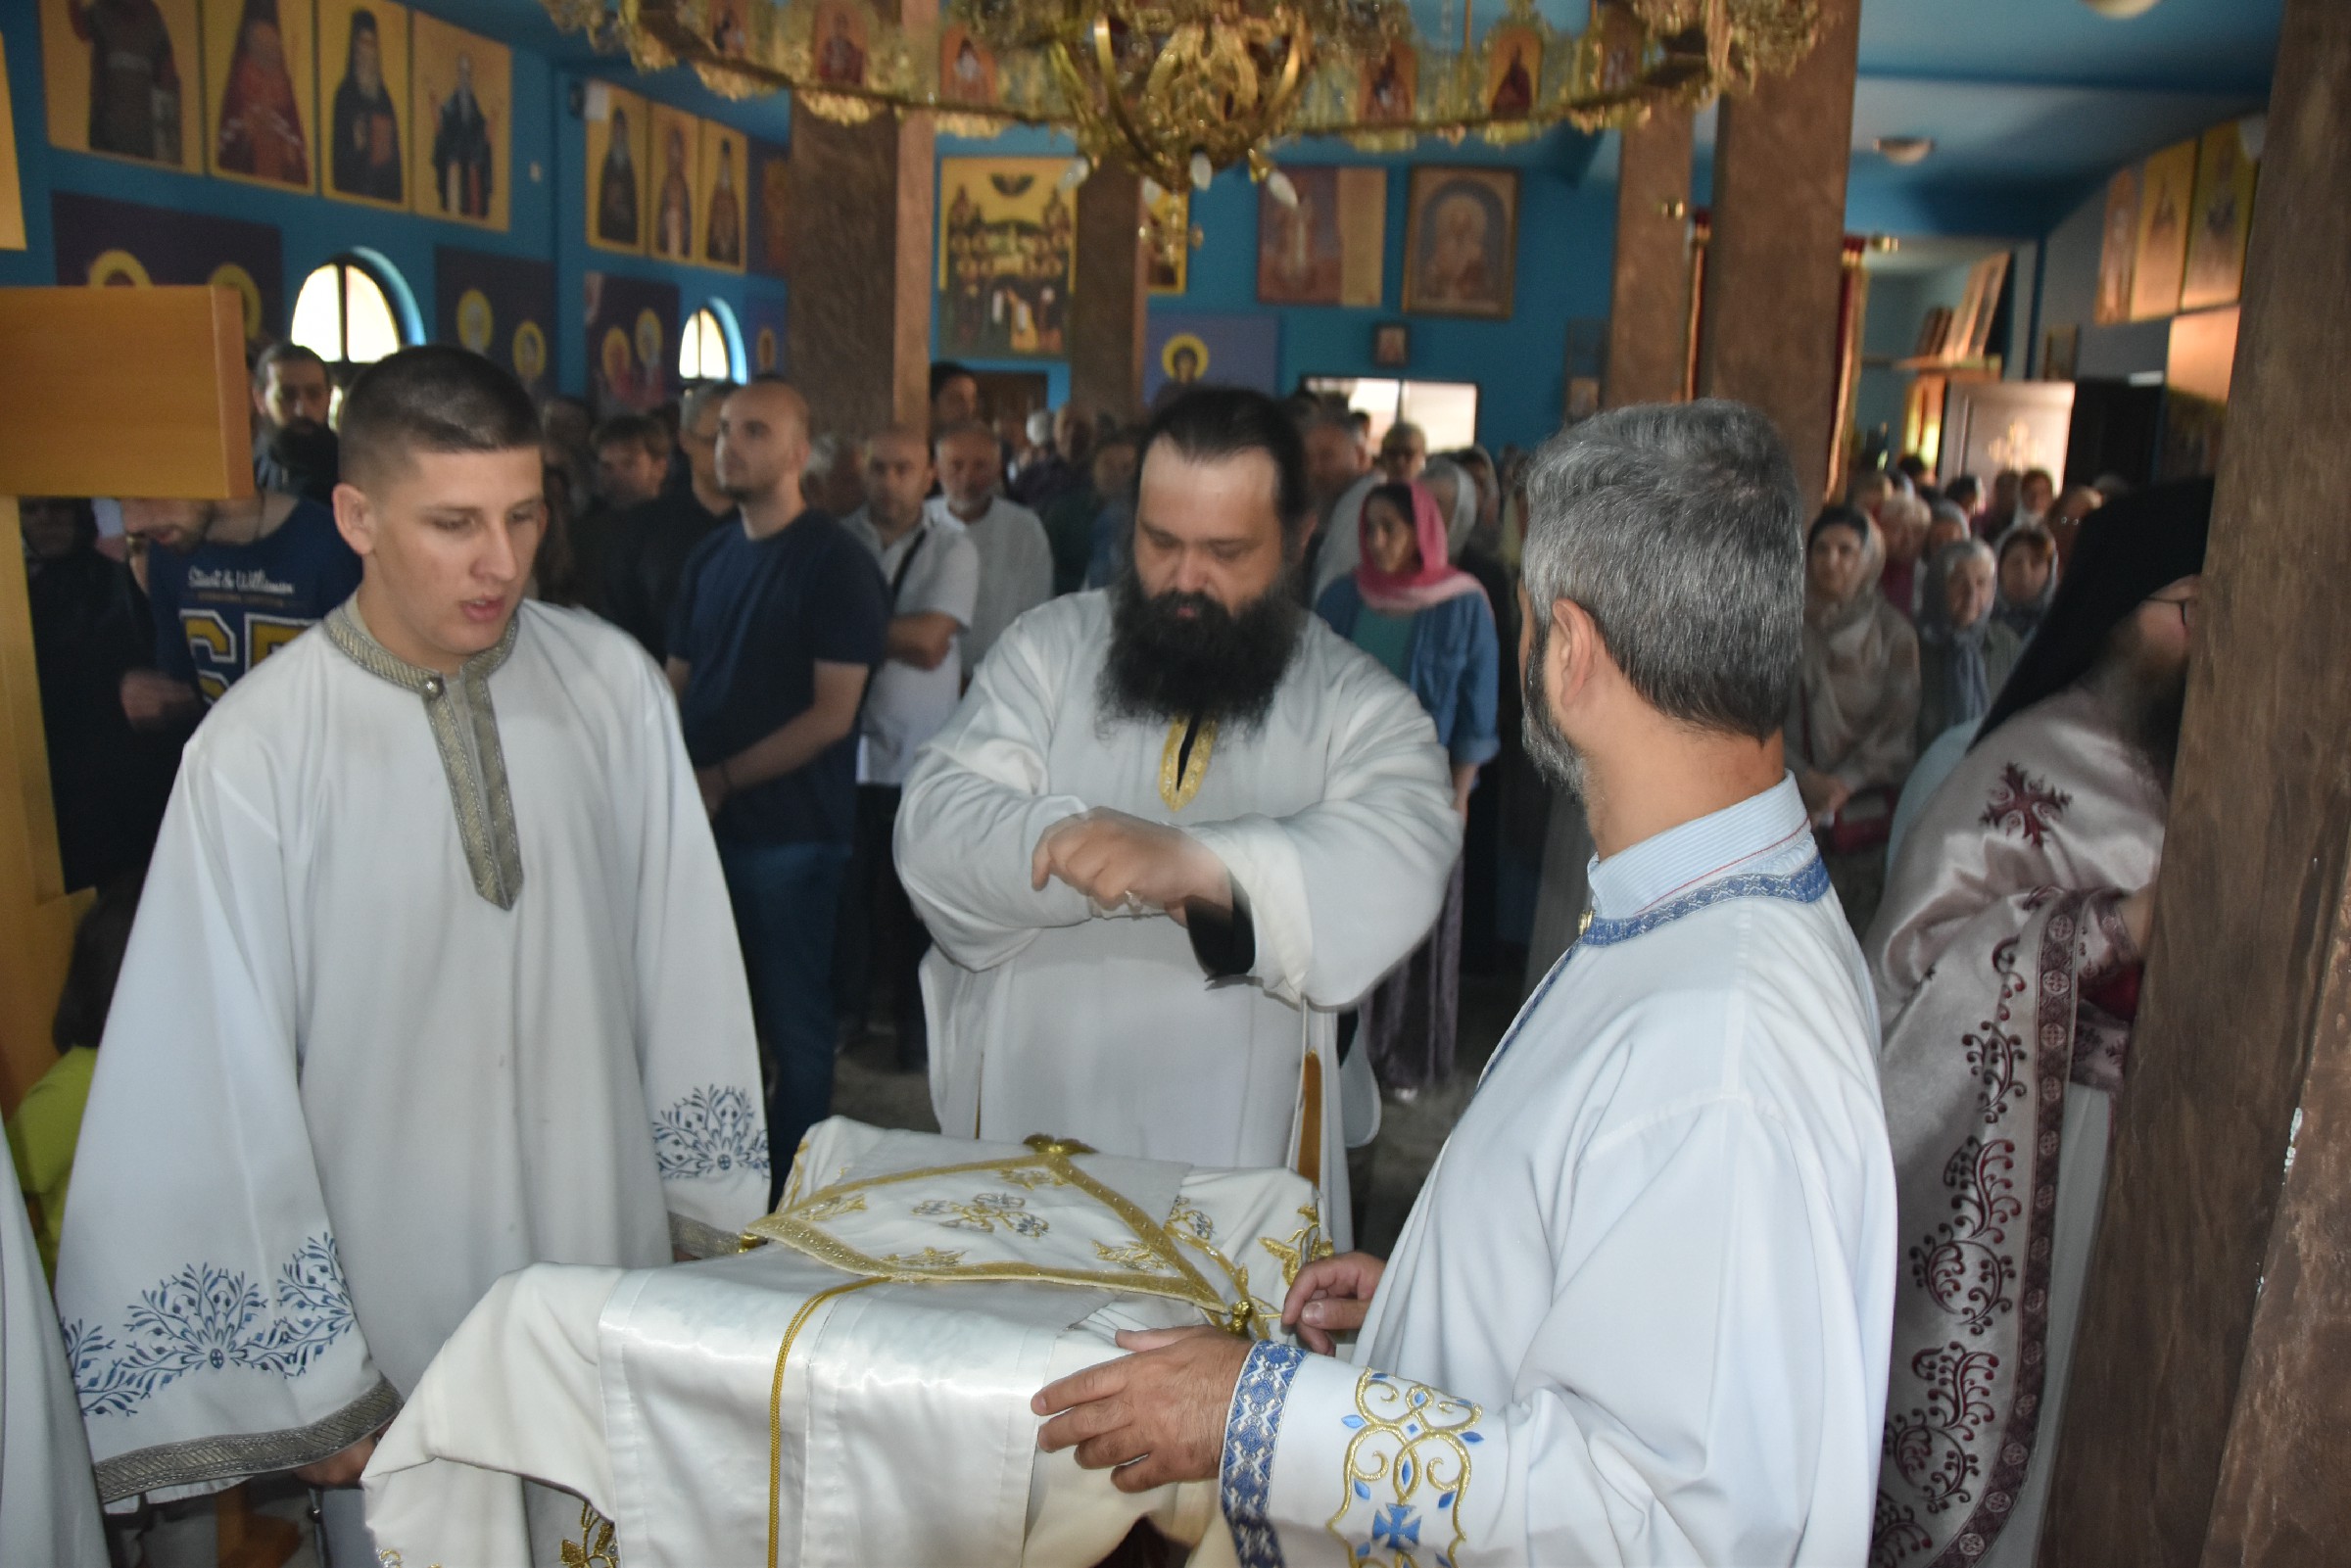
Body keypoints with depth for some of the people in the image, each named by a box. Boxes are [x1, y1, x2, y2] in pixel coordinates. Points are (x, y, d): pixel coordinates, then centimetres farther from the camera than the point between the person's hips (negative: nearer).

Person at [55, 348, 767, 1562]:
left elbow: (684, 962, -2)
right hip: (396, 1301, -2)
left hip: (618, 1256, 3)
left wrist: (713, 1215, 4)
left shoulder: (613, 686, -9)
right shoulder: (257, 754, -16)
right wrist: (309, 1382, -5)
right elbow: (224, 1084, -11)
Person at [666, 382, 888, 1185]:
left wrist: (723, 778, -15)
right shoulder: (709, 558, 12)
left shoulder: (835, 563, -7)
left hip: (789, 831, -6)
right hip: (704, 823, 6)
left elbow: (832, 713, -13)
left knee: (792, 1020, 5)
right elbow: (679, 682, 13)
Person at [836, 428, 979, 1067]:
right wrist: (903, 637, -15)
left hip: (923, 755, -1)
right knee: (846, 889, 8)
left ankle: (914, 1019, 24)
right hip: (849, 747, 1)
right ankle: (845, 1008, 28)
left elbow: (932, 636, -12)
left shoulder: (952, 546, 0)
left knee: (917, 894, 7)